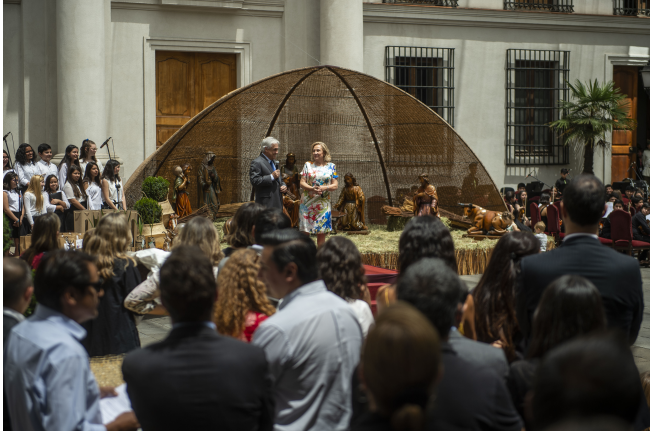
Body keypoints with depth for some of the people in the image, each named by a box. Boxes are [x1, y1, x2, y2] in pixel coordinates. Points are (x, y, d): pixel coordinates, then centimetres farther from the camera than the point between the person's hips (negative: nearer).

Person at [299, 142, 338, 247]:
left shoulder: (331, 166, 8)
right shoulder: (308, 165, 7)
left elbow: (335, 186, 4)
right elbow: (302, 183, 2)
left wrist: (324, 188, -16)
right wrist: (312, 189, -18)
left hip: (323, 203, 1)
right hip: (308, 202, 0)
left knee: (322, 232, 3)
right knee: (305, 231, -4)